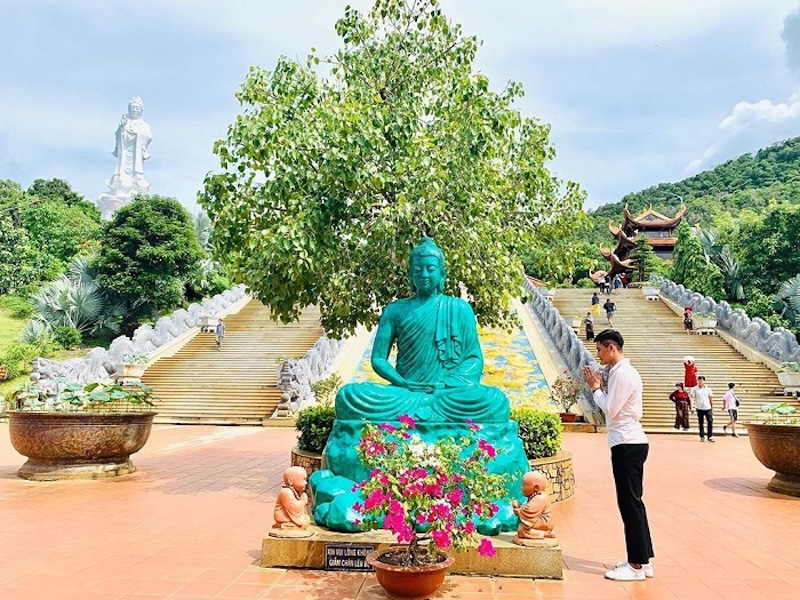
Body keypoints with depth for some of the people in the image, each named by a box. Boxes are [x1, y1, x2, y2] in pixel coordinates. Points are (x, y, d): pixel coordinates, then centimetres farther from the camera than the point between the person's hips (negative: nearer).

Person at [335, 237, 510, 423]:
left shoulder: (460, 309, 10)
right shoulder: (395, 310, 11)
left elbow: (474, 358, 6)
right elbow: (378, 360, 8)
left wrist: (446, 385, -13)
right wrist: (403, 384, -12)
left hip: (448, 393, 0)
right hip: (404, 392, 1)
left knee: (494, 400, -32)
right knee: (348, 395, -27)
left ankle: (406, 416, -28)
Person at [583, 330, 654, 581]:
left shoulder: (622, 373, -16)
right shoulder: (623, 371, 16)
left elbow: (610, 409, -17)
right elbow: (615, 406, 17)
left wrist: (595, 388, -5)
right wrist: (599, 387, 9)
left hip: (627, 445, -11)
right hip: (630, 443, 11)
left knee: (629, 503, -4)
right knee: (633, 502, 15)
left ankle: (637, 566, 4)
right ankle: (643, 559, 24)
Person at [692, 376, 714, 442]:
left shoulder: (708, 389, 6)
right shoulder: (694, 389, 0)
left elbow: (711, 398, 12)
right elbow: (692, 397, -5)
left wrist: (712, 408, 10)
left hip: (708, 408, 1)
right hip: (699, 408, -1)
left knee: (710, 422, -5)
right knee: (700, 423, 4)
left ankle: (710, 437, 4)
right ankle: (702, 437, 11)